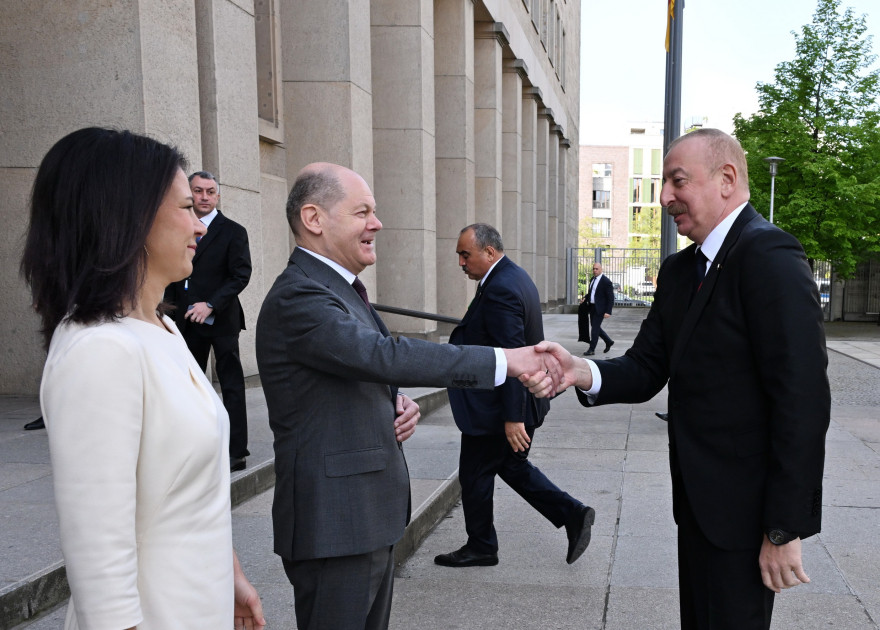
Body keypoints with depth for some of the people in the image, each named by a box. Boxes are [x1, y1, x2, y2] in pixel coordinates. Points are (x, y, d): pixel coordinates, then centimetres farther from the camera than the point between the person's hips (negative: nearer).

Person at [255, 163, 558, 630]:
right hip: (334, 525, -10)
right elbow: (385, 355, -31)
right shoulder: (297, 297, -19)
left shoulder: (341, 289, 14)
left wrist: (398, 405, 0)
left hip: (370, 515, 10)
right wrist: (503, 361, -29)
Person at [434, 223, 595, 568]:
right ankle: (573, 514, 17)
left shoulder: (500, 290, -24)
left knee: (474, 474, 7)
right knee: (513, 466, 21)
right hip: (520, 402, 10)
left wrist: (513, 418, -26)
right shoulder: (515, 276, 8)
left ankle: (480, 547, 24)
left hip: (494, 409, -10)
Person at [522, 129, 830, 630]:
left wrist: (785, 529, -21)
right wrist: (582, 373, -18)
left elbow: (804, 401, -23)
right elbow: (646, 370, 4)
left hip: (744, 511, -8)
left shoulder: (771, 258, -19)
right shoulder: (679, 271, 10)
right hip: (701, 499, 9)